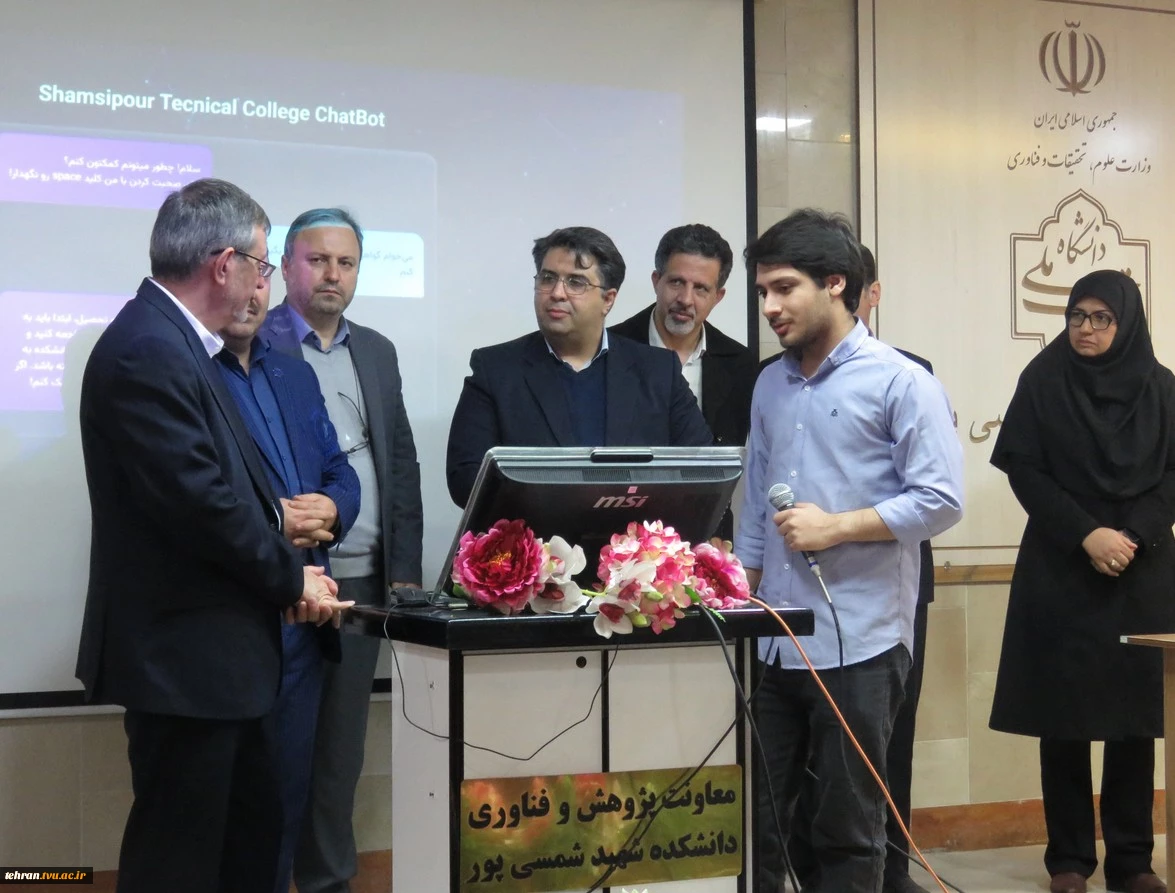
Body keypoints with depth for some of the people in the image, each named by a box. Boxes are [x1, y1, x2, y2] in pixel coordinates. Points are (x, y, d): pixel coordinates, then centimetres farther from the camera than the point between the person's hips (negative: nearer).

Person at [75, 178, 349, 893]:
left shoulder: (176, 342, 12)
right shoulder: (147, 352, -20)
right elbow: (201, 500, -23)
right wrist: (292, 578, -10)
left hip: (211, 651, 10)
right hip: (181, 653, -10)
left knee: (253, 827, 18)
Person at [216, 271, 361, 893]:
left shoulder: (295, 375, 17)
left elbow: (339, 471, 18)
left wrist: (331, 508, -4)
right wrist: (267, 523, -19)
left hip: (303, 616, 7)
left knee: (288, 790, 14)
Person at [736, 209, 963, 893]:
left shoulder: (901, 382, -5)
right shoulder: (771, 385, 14)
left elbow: (941, 500, -11)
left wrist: (835, 527, -15)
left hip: (859, 643, -6)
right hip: (773, 641, 6)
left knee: (848, 828, 5)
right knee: (756, 817, 8)